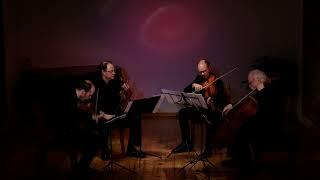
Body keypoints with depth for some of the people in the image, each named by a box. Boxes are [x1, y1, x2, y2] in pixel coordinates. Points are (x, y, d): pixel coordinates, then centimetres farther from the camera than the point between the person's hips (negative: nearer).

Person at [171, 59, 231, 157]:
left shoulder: (217, 81, -7)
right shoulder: (199, 79, 8)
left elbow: (224, 98, -16)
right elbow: (185, 91, 4)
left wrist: (213, 100, -36)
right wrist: (193, 85, -16)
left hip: (214, 110, -5)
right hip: (201, 109, 5)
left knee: (211, 119, -38)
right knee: (182, 113, -16)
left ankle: (208, 148, -17)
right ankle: (186, 143, -6)